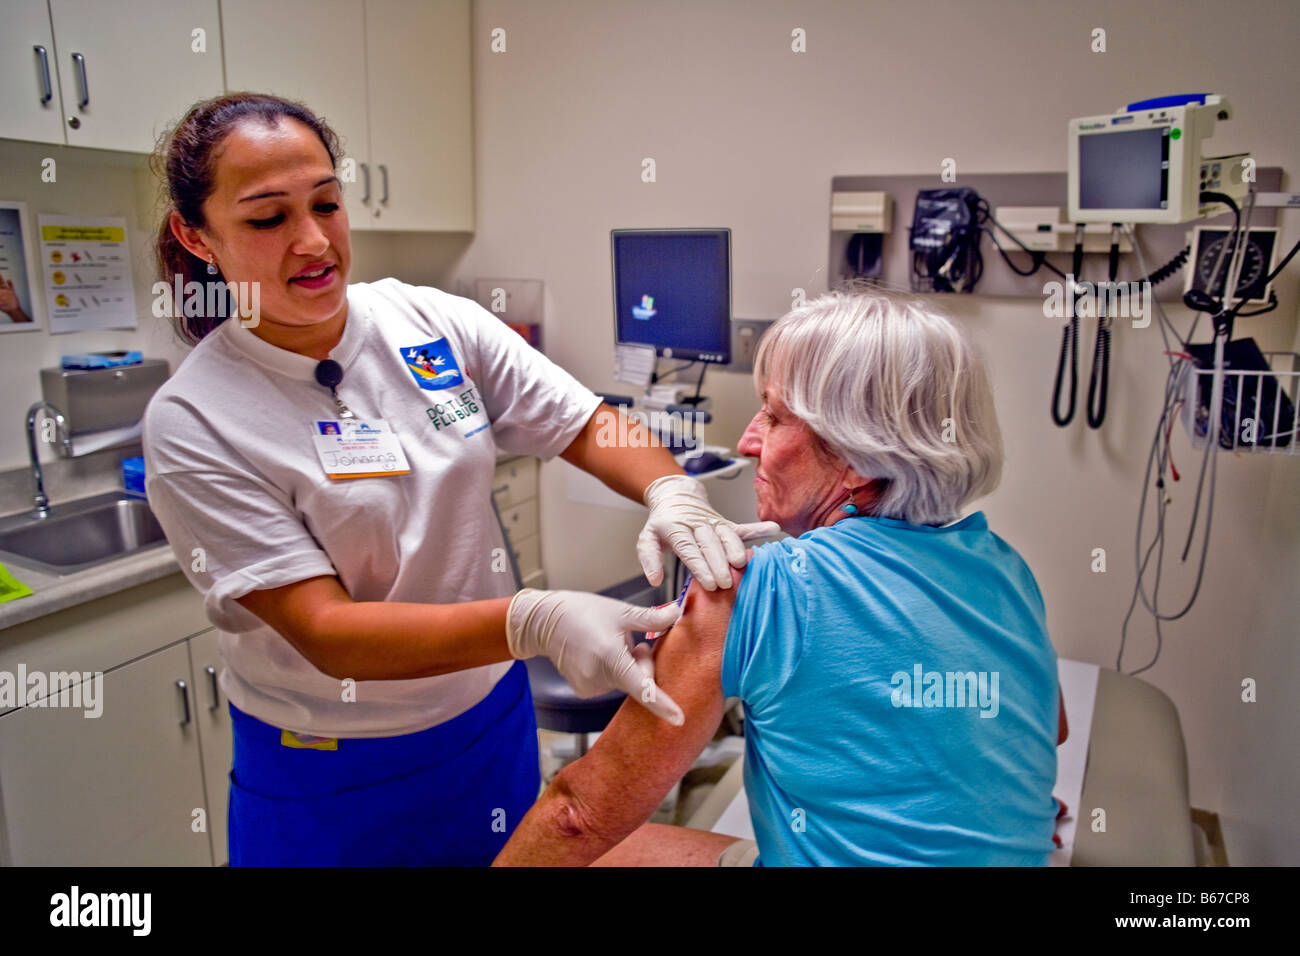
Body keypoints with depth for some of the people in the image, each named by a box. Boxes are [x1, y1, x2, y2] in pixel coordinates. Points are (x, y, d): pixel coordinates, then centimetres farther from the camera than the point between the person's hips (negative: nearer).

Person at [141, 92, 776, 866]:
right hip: (329, 773, -3)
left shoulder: (434, 321, -8)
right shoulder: (194, 423, -18)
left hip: (491, 715, 4)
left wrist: (673, 496, -29)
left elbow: (591, 428, -7)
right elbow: (325, 632, -23)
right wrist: (532, 622, -37)